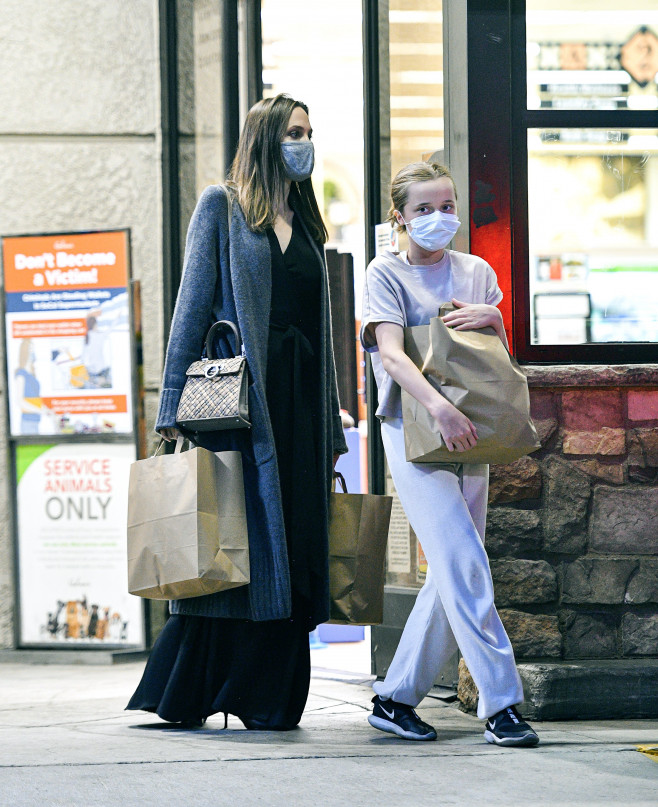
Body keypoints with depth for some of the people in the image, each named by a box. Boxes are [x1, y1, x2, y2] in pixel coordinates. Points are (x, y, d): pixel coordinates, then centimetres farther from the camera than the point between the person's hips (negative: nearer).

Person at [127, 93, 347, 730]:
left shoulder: (306, 223, 19)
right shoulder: (221, 207, 2)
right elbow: (194, 304, -3)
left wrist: (331, 425, 16)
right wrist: (175, 407, -10)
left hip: (300, 396, 6)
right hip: (239, 396, -6)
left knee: (293, 545, 0)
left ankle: (271, 697, 4)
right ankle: (185, 694, -2)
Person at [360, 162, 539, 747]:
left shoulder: (476, 272, 15)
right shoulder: (387, 274, 0)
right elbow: (392, 353, -15)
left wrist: (493, 320, -4)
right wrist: (439, 407, -31)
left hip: (470, 434, 6)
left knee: (452, 575, 4)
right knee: (464, 563, -15)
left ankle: (395, 699, 14)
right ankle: (501, 704, -17)